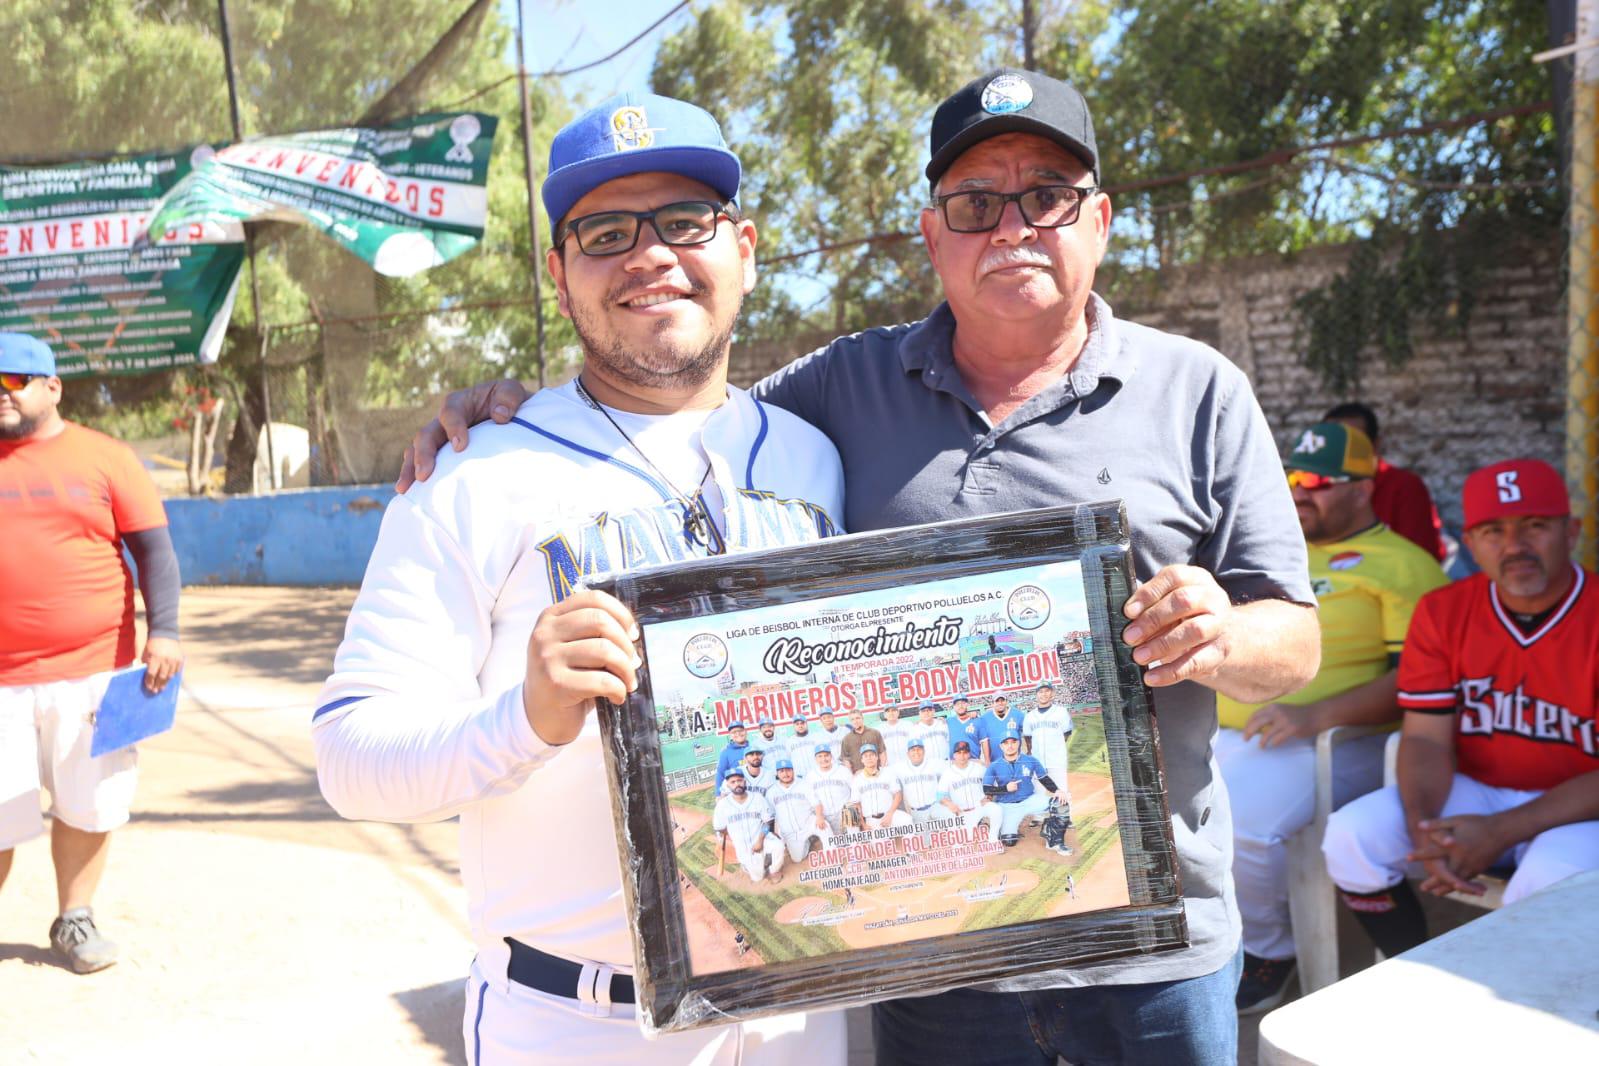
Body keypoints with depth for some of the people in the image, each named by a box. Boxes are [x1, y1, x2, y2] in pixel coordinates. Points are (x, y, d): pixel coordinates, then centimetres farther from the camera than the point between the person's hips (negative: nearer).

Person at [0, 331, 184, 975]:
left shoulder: (105, 457, 3)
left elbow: (154, 548, 1)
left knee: (88, 804, 8)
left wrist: (163, 631, -9)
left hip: (93, 671, 0)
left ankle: (74, 922, 26)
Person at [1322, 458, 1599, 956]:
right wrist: (1422, 827, -22)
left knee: (1550, 881, -35)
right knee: (1350, 839, -17)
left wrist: (1501, 832, -25)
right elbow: (1427, 739, -2)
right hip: (1473, 790, 4)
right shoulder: (1441, 612, 0)